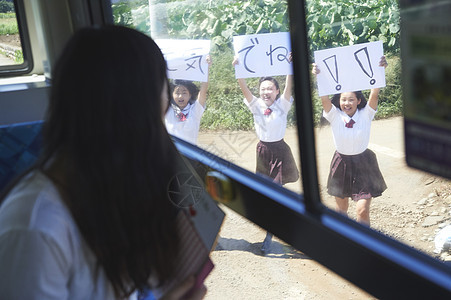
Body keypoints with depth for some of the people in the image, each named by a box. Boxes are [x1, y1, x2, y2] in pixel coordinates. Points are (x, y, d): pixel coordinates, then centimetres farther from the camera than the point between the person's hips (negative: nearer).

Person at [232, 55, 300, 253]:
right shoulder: (256, 106, -2)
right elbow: (244, 89, -15)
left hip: (279, 150, -3)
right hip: (263, 150, 3)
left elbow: (289, 87, -22)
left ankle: (270, 234, -2)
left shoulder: (282, 105, -7)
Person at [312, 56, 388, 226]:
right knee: (341, 208, 16)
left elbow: (375, 93, -24)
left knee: (362, 210, -8)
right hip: (342, 164, 2)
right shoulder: (335, 116, -8)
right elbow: (324, 97, -24)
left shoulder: (366, 115, -9)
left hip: (363, 164, -2)